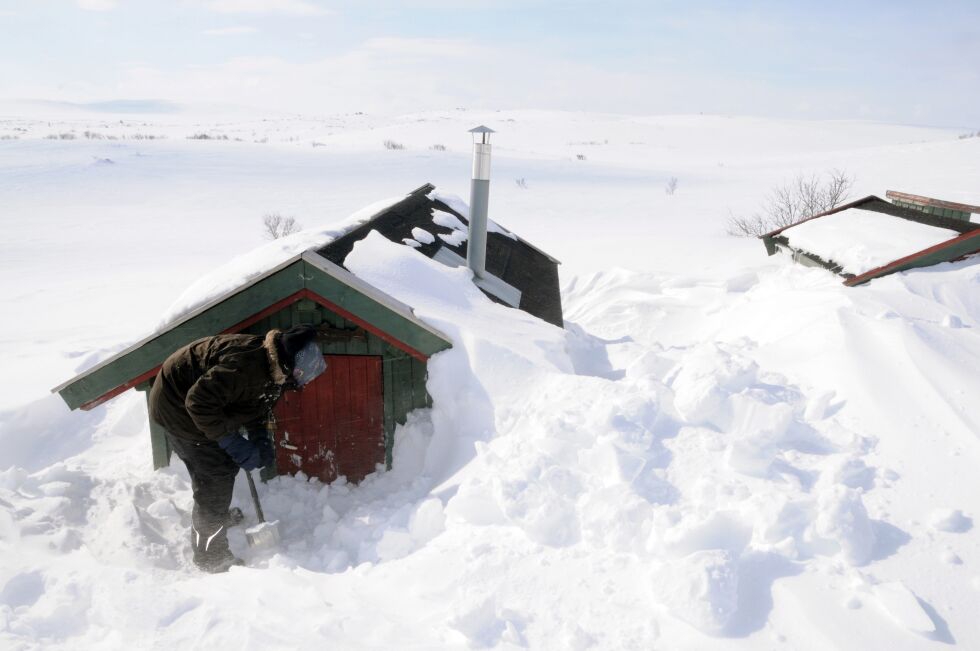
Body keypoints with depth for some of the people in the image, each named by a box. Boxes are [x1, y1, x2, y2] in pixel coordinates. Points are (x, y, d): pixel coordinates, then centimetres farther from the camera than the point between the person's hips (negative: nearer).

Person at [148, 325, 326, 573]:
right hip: (177, 402, -9)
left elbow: (257, 408, 10)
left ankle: (216, 517, 48)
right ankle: (211, 556, 10)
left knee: (224, 465, 22)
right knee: (217, 473, -5)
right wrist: (231, 442, -29)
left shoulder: (272, 369, -4)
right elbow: (199, 402, -35)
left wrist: (261, 441, -6)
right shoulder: (245, 364, -36)